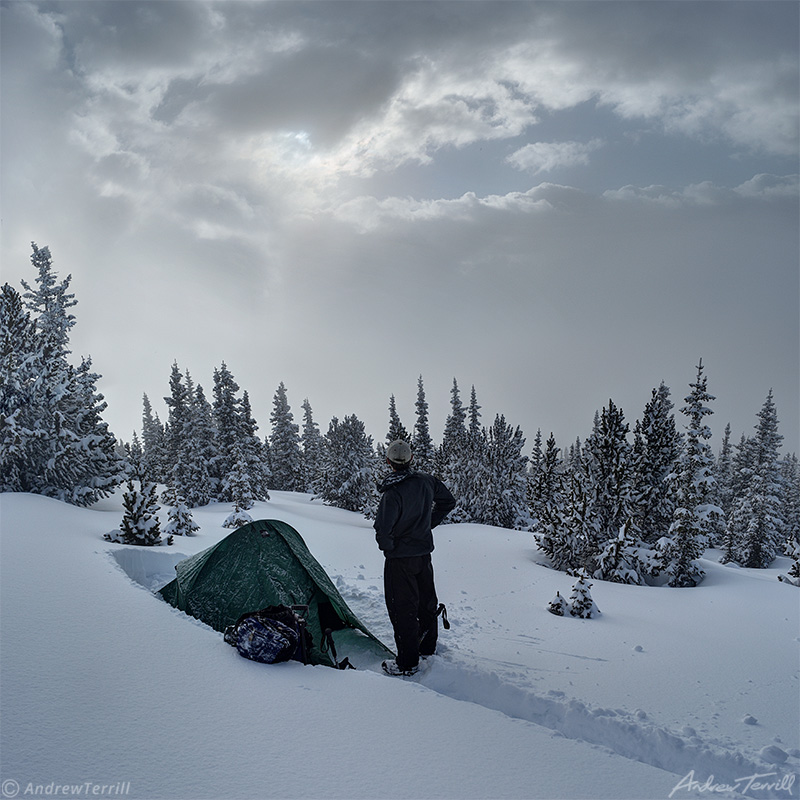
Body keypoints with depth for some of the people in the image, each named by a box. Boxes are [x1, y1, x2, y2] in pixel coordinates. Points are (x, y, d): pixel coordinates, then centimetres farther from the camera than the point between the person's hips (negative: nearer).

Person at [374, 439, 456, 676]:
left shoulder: (393, 493, -25)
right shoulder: (427, 481, -4)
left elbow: (383, 528, -30)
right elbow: (448, 502, 12)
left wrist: (387, 547, -8)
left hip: (400, 558, -7)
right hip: (425, 552, 7)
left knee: (402, 608, 2)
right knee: (426, 600, 21)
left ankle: (407, 663, 9)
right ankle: (428, 648, 39)